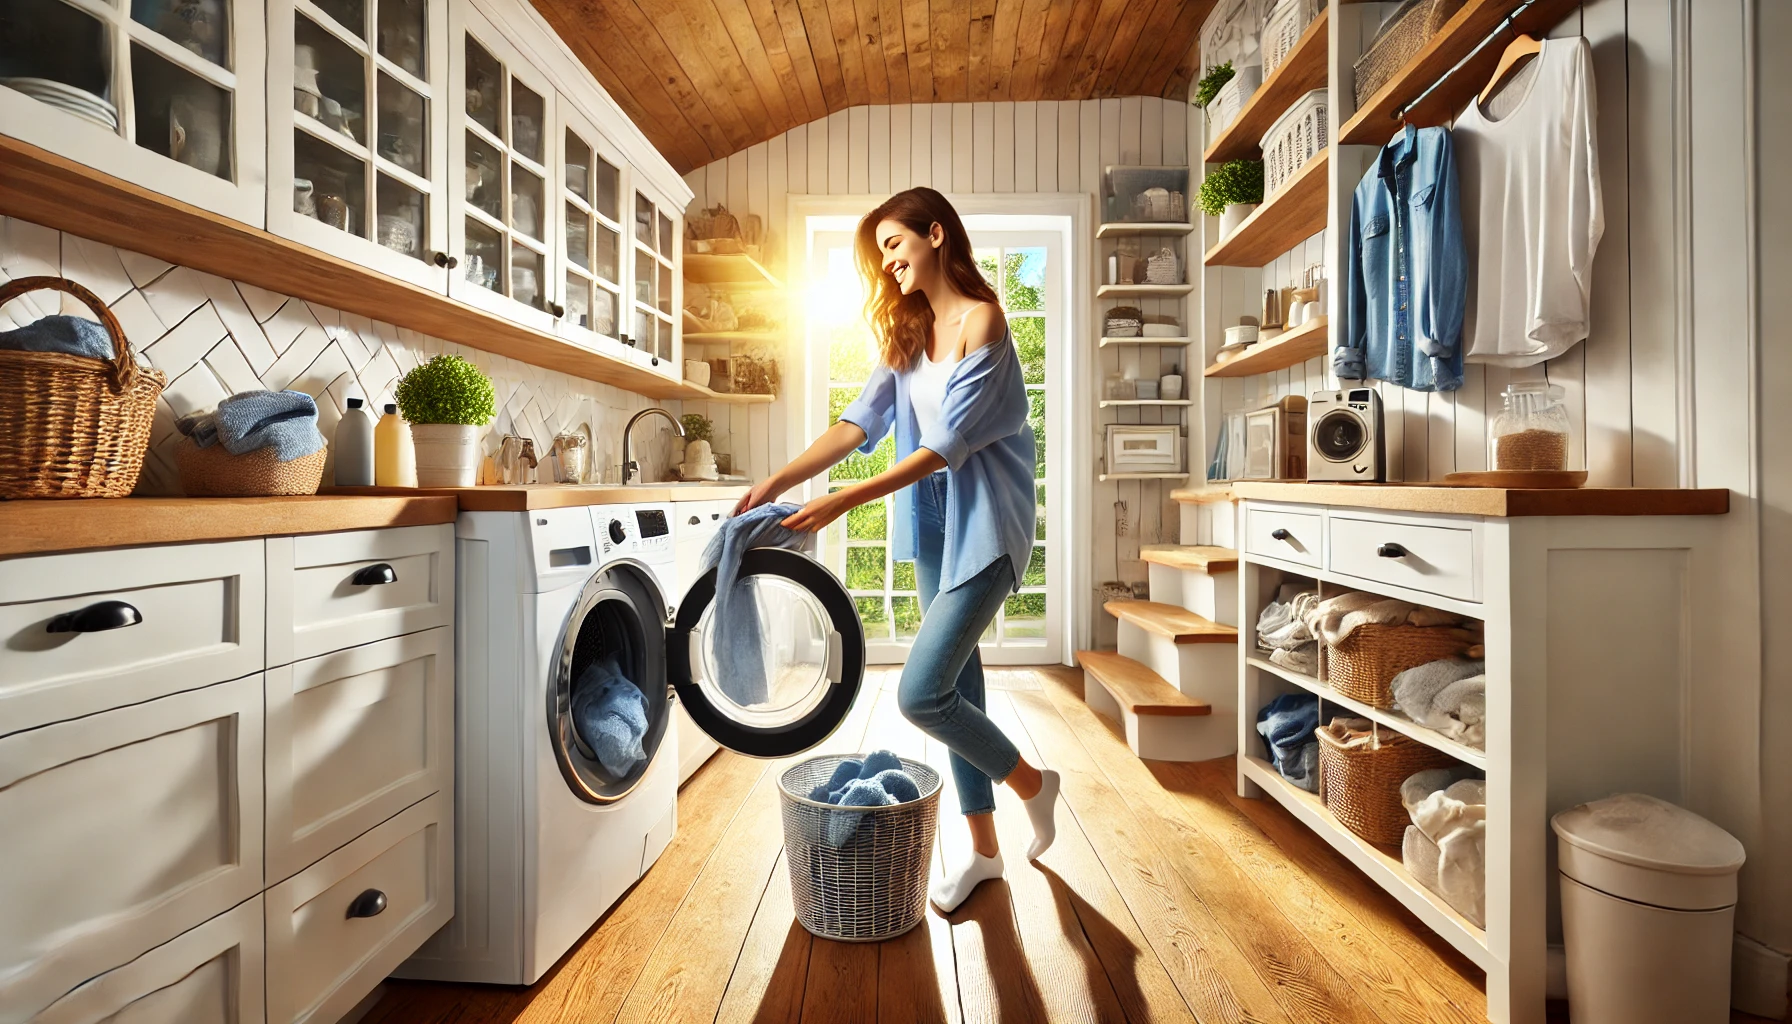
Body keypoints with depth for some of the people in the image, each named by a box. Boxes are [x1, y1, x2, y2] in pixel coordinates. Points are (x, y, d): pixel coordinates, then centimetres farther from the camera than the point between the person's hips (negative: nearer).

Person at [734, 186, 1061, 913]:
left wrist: (844, 503, -24)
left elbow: (947, 444, -19)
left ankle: (1032, 784, 17)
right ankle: (983, 849, 29)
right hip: (932, 523, 8)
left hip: (984, 523, -7)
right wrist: (778, 481, -8)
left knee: (921, 693, -12)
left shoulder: (981, 320, -11)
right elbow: (860, 421, 3)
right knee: (954, 682, 11)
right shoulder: (908, 333, 12)